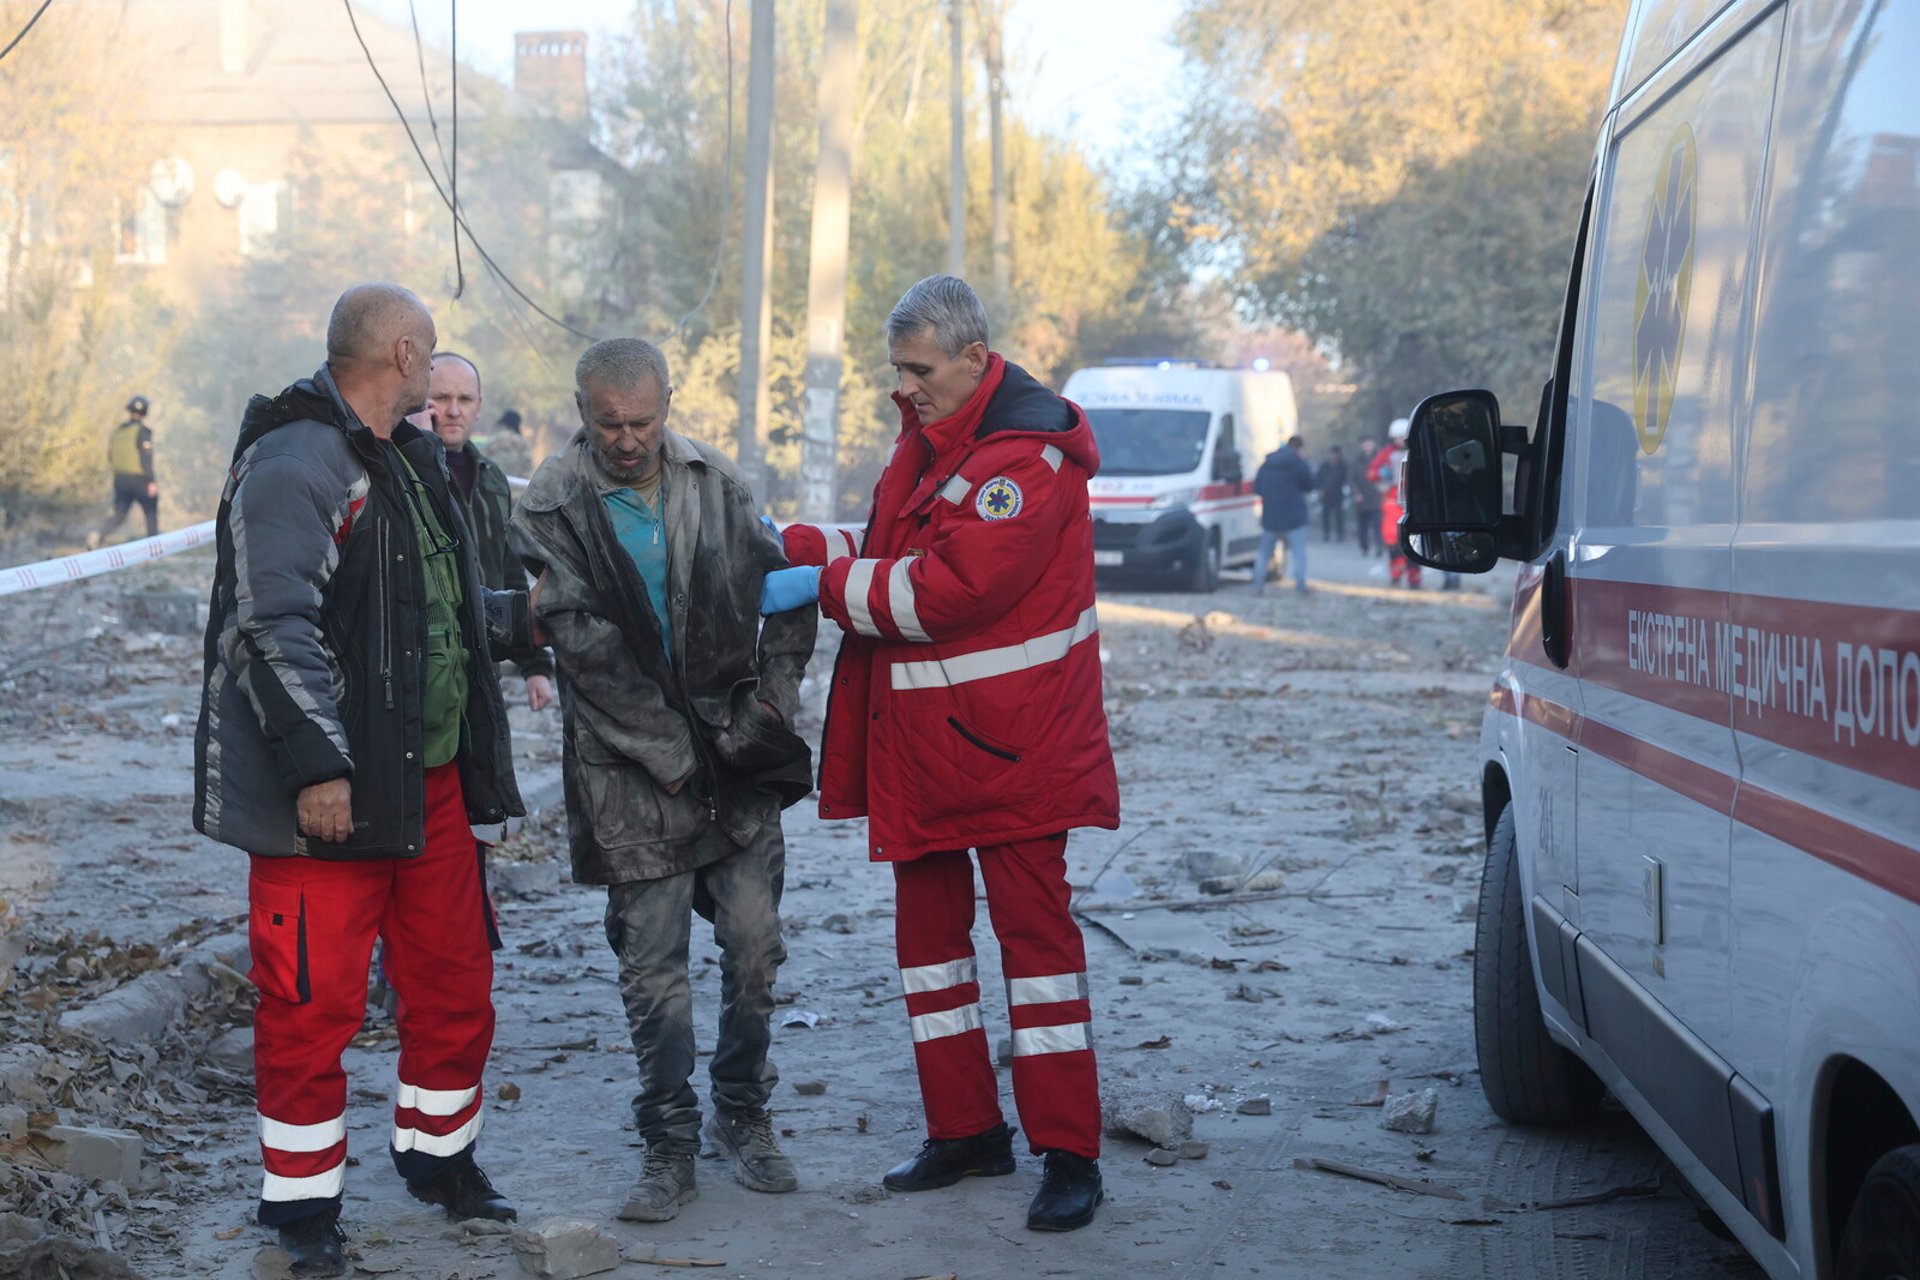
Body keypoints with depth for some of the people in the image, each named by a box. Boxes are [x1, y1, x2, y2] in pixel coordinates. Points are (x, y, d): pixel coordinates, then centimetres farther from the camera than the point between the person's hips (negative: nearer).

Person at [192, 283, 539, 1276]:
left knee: (455, 981, 16)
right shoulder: (294, 466, -14)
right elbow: (274, 628, -22)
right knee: (313, 1004, 0)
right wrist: (316, 766, -26)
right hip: (330, 797, -9)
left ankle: (438, 1157, 35)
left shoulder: (409, 461, 17)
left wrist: (520, 619, 35)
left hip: (430, 784, 9)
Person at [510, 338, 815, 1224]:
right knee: (653, 962, 1)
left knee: (754, 942, 5)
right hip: (631, 768, -3)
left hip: (733, 753, 3)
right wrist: (671, 752, -12)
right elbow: (587, 651, -11)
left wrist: (772, 700, 0)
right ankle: (669, 1146, 12)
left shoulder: (716, 483, 4)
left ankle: (742, 1116, 24)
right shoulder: (552, 509, -7)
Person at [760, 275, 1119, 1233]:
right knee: (927, 927, 12)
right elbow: (893, 549, 17)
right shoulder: (927, 436, 13)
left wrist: (827, 584, -16)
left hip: (1008, 746, -9)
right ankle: (965, 1130, 23)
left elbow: (953, 587, -24)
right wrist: (797, 543, 2)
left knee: (1034, 929, -5)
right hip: (919, 741, 9)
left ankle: (1068, 1154, 1)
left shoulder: (1030, 452, -17)